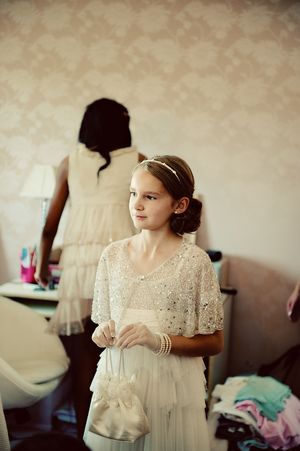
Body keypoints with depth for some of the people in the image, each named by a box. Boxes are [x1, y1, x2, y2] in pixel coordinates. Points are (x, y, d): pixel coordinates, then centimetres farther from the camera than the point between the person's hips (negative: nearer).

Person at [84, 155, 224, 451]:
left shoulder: (194, 260, -10)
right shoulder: (113, 255, 1)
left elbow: (214, 343, -7)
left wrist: (159, 341, -21)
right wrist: (104, 333, -11)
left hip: (171, 385, -3)